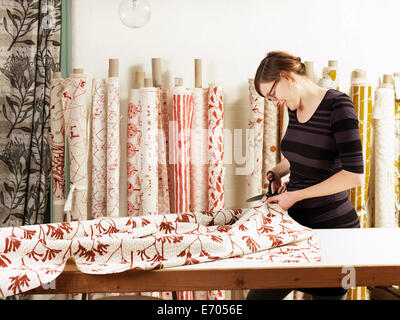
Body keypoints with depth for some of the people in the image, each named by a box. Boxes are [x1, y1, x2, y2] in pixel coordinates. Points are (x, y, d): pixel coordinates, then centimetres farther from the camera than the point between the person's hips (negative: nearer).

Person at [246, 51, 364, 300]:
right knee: (259, 294, 2)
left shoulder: (338, 105, -14)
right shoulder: (294, 109, 8)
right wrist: (276, 173, 9)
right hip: (296, 223, 7)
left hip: (332, 226, -7)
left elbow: (354, 175, -19)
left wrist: (296, 195, -14)